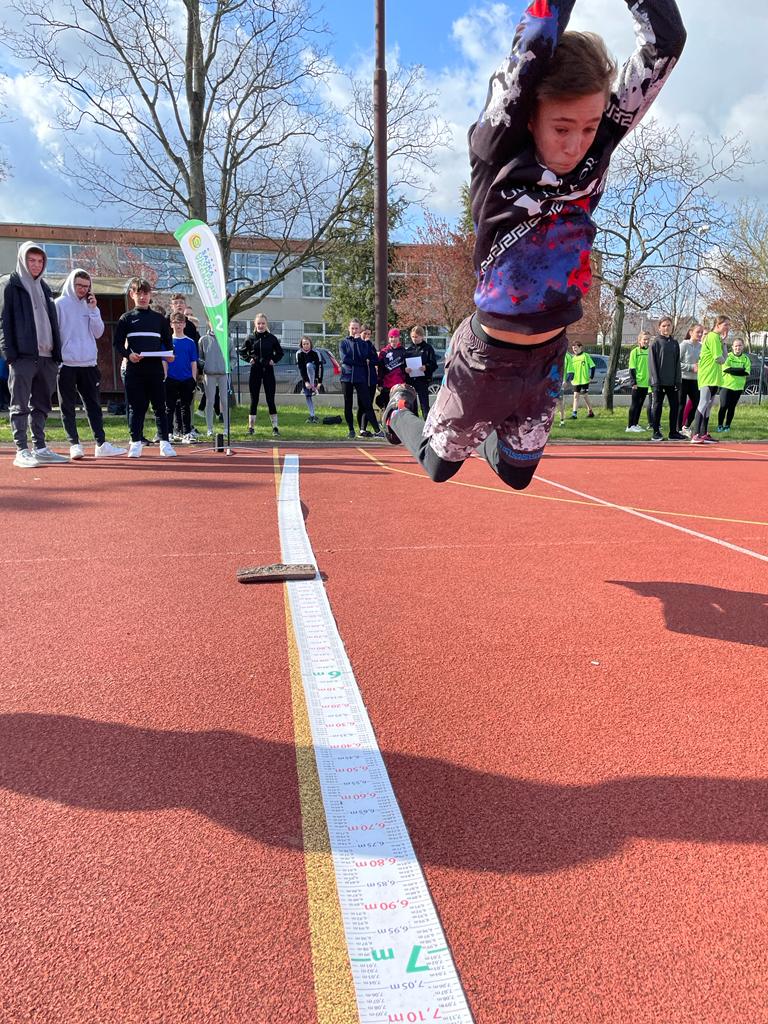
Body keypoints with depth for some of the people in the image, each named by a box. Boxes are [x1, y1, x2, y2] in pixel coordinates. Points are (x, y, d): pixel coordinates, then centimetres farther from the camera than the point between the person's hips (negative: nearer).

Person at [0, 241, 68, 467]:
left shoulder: (44, 288, 21)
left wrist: (57, 353, 10)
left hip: (46, 356, 6)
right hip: (22, 355, -6)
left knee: (41, 405, 9)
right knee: (20, 405, -4)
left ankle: (40, 448, 15)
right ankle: (22, 451, -4)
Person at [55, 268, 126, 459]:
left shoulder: (90, 306, 13)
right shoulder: (59, 304, 0)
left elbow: (98, 333, 4)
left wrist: (93, 309, -4)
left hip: (89, 364, 4)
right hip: (66, 364, -4)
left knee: (94, 405, 4)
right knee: (68, 406, 1)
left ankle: (101, 444, 6)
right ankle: (74, 444, 6)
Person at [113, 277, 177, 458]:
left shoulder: (159, 319, 13)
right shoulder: (126, 318, 8)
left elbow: (168, 342, 15)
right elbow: (117, 342, 4)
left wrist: (170, 355, -5)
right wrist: (128, 355, -14)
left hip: (156, 368, 1)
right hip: (134, 369, -1)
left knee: (160, 406, 2)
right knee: (135, 406, 2)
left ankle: (165, 442, 5)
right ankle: (136, 443, 8)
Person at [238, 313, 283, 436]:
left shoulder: (271, 338, 1)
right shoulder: (250, 338, 2)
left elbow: (280, 352, 11)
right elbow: (242, 351, 12)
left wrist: (274, 360, -4)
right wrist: (249, 359, -4)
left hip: (268, 371, -1)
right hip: (255, 371, 1)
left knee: (270, 400, -1)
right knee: (254, 400, 4)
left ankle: (275, 427, 4)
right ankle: (251, 427, 11)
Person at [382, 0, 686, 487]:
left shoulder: (596, 152, -8)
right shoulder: (498, 155, -18)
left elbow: (665, 42, -13)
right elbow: (531, 53, -33)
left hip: (549, 357, 4)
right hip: (486, 357, -4)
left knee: (517, 475, 20)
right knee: (440, 465, 16)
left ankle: (482, 434, 53)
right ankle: (400, 409, 48)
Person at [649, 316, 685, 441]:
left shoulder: (675, 343, 11)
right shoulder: (655, 342, -2)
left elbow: (677, 363, 11)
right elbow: (652, 363, -6)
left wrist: (678, 380, 2)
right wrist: (655, 381, -13)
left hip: (672, 382, 5)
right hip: (659, 381, -5)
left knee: (675, 405, 5)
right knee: (658, 406, 0)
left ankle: (673, 432, 13)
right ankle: (656, 432, 5)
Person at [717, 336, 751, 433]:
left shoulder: (746, 358, 6)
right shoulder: (728, 356, -2)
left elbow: (746, 372, -5)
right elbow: (726, 369, -16)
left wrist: (733, 371, -15)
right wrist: (740, 370, -16)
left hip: (738, 387, 3)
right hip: (726, 385, -3)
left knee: (732, 407, 6)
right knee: (723, 406, -6)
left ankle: (727, 426, 15)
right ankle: (720, 425, 5)